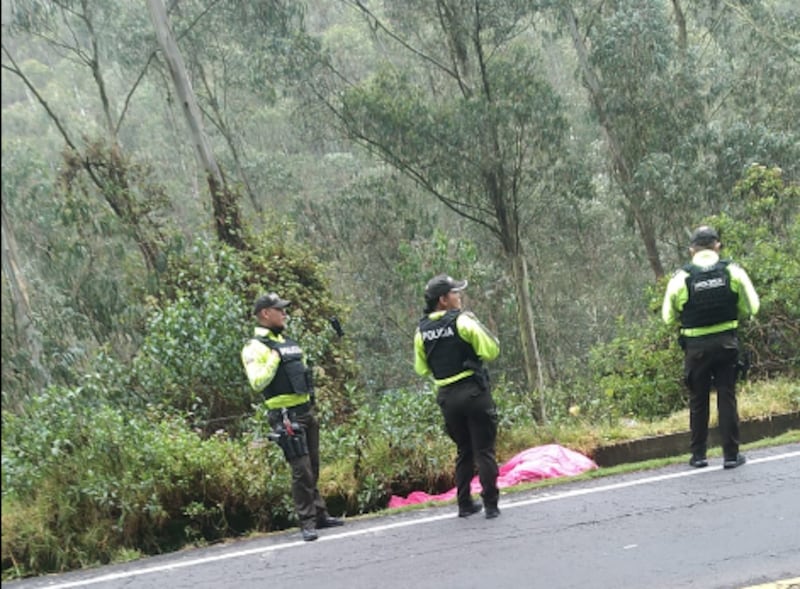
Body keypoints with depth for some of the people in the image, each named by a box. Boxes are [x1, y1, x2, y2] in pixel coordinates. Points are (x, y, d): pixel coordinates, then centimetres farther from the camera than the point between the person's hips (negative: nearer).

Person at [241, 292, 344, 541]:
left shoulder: (287, 342, 18)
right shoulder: (256, 347, -10)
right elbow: (257, 382, -21)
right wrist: (274, 360, -22)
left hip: (306, 411, 8)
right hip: (286, 416, -8)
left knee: (313, 468, 13)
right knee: (301, 470, -10)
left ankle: (320, 514, 21)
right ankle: (307, 523, -5)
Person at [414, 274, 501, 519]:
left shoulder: (422, 331, 4)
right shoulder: (463, 321, -12)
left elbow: (421, 368, 12)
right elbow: (491, 350, -13)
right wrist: (477, 326, 1)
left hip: (446, 396, 5)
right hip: (474, 392, -5)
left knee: (464, 451, 18)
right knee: (484, 450, 0)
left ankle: (465, 504, 18)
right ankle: (491, 505, -3)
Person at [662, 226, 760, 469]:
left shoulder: (681, 278, -7)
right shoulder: (733, 272, -5)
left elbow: (669, 317, 0)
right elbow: (751, 308, 0)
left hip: (696, 346, 0)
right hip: (726, 342, 0)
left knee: (698, 401, 12)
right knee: (727, 397, 6)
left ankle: (699, 454, 16)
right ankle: (731, 454, 5)